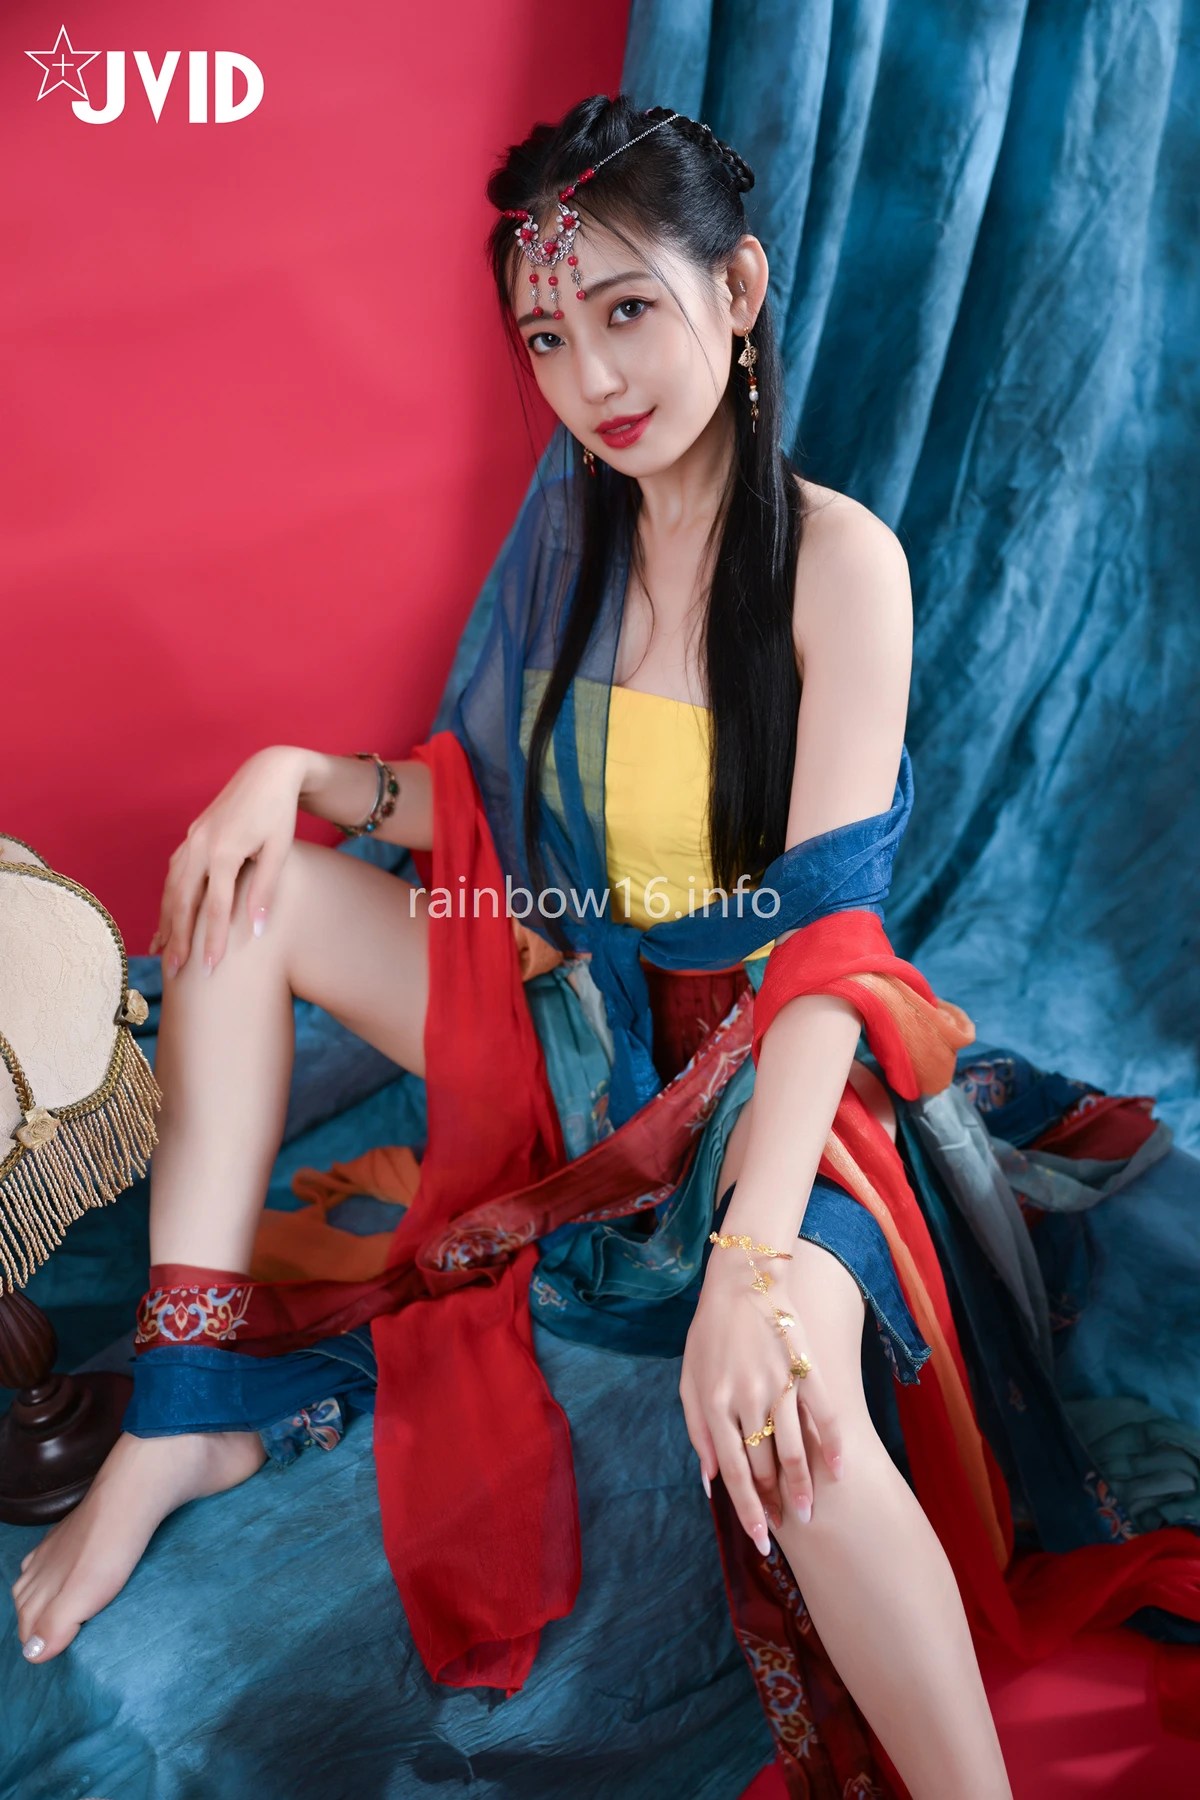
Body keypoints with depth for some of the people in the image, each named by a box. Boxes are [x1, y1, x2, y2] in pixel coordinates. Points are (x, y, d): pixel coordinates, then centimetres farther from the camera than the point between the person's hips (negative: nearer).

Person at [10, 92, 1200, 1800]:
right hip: (568, 1004, 6)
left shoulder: (838, 558, -15)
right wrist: (299, 772, -11)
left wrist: (752, 1259, -34)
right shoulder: (573, 525, 3)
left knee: (787, 1396, -36)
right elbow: (495, 798, 9)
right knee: (239, 890, -9)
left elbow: (829, 931, -23)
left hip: (754, 1049, -6)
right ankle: (190, 1415, -5)